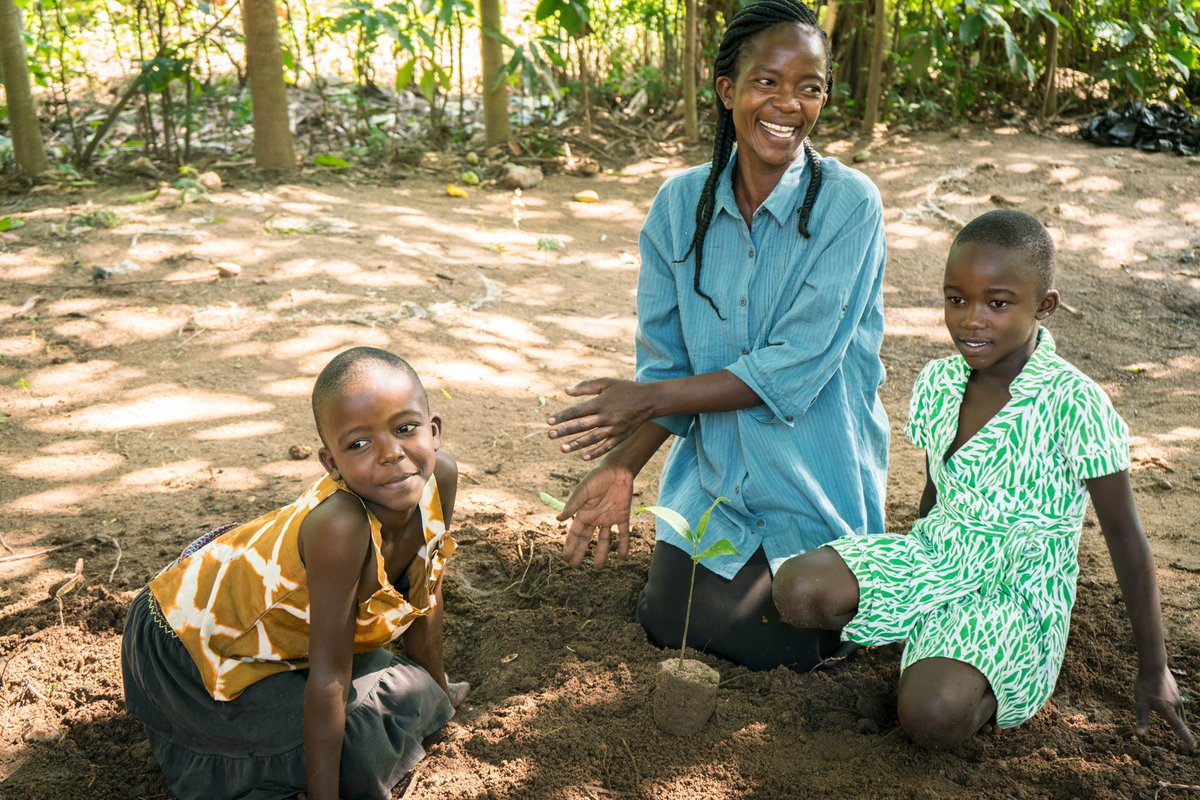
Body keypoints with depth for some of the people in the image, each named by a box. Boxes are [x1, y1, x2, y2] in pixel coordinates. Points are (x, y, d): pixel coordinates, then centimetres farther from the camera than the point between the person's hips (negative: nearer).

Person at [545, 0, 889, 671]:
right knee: (668, 626, 7)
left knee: (781, 651, 3)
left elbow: (795, 368, -23)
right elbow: (667, 363, -3)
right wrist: (622, 466, -16)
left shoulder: (849, 203, -18)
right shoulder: (682, 203, -5)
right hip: (714, 476, 4)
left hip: (818, 483, -3)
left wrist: (649, 399, -23)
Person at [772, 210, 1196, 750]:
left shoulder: (1073, 404, -18)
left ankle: (989, 686, 4)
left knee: (932, 717, -31)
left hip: (1018, 592, -5)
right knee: (798, 590, -20)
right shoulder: (938, 382, -1)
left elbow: (1125, 536, -11)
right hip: (935, 557, 6)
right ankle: (930, 644, 4)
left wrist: (1153, 668, -5)